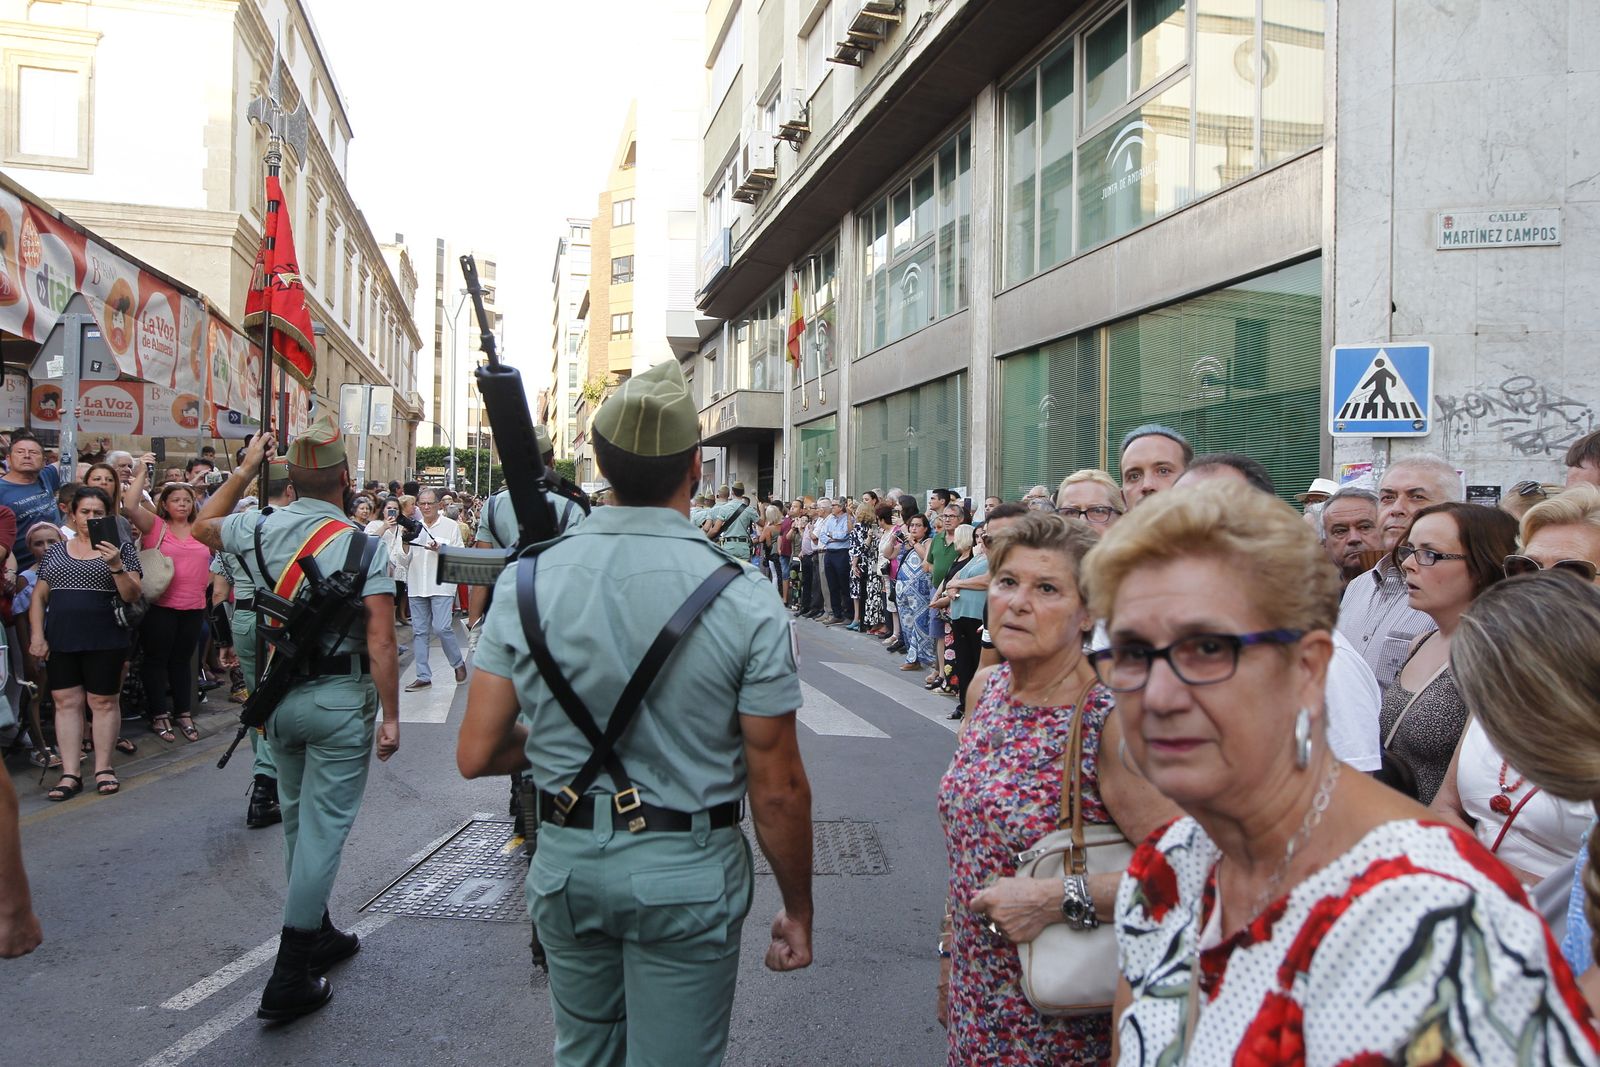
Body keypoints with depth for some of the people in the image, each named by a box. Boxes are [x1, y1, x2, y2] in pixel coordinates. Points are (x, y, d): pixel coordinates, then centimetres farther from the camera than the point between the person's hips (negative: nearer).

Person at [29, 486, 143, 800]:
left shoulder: (121, 549, 3)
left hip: (104, 641, -3)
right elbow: (39, 596, 13)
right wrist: (37, 636, 3)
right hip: (60, 640, 3)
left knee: (103, 701, 1)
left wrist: (116, 566, -20)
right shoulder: (55, 551, 13)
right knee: (66, 701, 4)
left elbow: (132, 596, -5)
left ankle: (103, 768, 12)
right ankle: (70, 773, 8)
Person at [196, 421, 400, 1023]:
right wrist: (390, 717, -11)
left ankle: (316, 934, 36)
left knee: (297, 819, 20)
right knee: (324, 826, 1)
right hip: (341, 700, -5)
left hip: (279, 695, 6)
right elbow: (380, 643, -19)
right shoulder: (363, 547, -15)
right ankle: (290, 978, 3)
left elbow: (203, 526, 22)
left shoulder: (260, 529, -2)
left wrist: (246, 467, 25)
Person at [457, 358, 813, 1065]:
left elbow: (476, 755, -5)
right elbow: (777, 790, -14)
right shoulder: (745, 600, -18)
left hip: (565, 865, 3)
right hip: (687, 874, -3)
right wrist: (797, 909, 1)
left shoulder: (527, 581, -8)